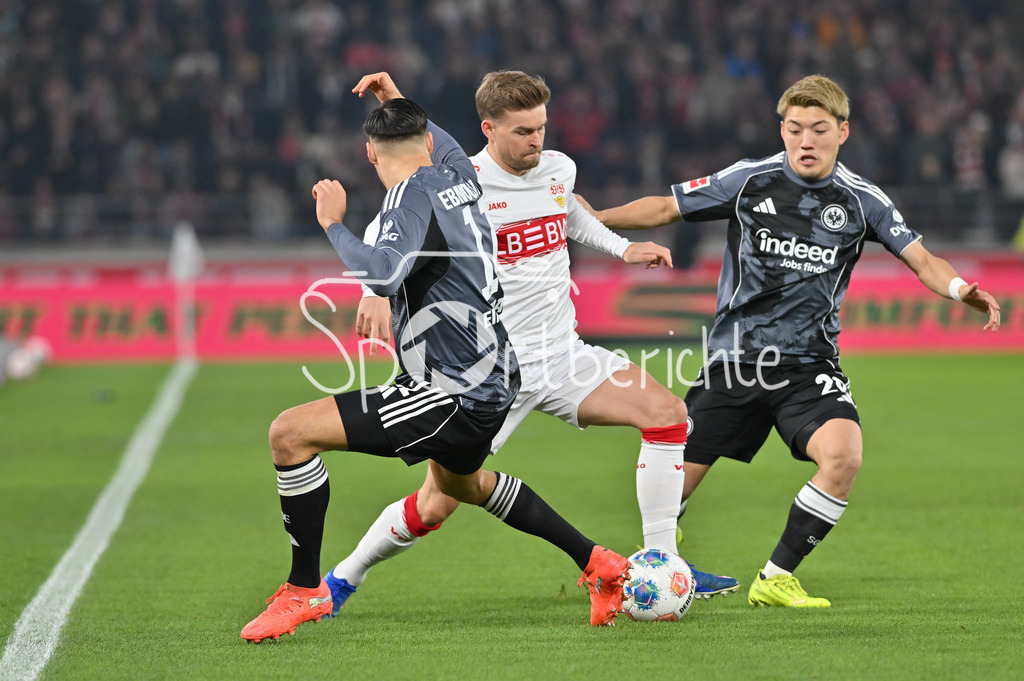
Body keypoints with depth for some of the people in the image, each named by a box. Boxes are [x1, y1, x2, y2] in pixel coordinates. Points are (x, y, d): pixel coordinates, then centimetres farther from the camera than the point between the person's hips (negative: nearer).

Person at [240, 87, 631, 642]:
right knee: (458, 482, 39)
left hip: (455, 394, -10)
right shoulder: (456, 178, 9)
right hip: (491, 378, 10)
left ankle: (305, 590, -7)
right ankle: (596, 563, 42)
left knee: (290, 433, -13)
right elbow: (447, 146, 36)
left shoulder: (413, 200, -17)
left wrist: (333, 225, -20)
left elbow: (382, 274, -35)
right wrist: (402, 105, 49)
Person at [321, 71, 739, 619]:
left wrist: (620, 247, 18)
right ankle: (343, 578, 18)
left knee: (667, 412, -13)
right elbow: (384, 229, -6)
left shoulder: (558, 169, 5)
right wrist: (378, 292, -23)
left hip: (563, 356, 5)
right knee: (435, 506, -7)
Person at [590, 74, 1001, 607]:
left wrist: (963, 289, -22)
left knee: (844, 455, -28)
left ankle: (776, 579, -12)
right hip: (733, 360, 0)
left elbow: (922, 262, -2)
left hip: (808, 366, 0)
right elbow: (665, 209, 7)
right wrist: (592, 217, -1)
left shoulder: (862, 201, 0)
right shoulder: (749, 181, -1)